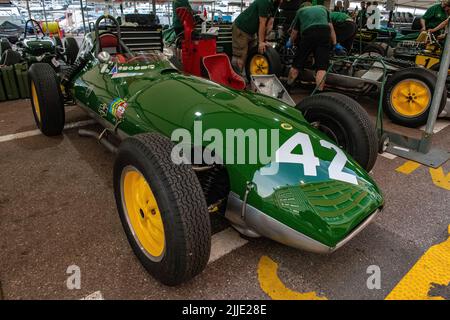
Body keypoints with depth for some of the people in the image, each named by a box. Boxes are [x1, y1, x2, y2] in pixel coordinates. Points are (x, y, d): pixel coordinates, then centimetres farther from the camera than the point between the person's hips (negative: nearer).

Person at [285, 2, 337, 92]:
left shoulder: (300, 11, 29)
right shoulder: (323, 8, 33)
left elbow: (294, 32, 29)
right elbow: (331, 27, 25)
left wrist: (290, 42, 46)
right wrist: (335, 43, 28)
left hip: (308, 34, -1)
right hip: (325, 34, 1)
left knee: (297, 64, 11)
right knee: (321, 66, -3)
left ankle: (287, 87, 23)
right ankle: (319, 92, -14)